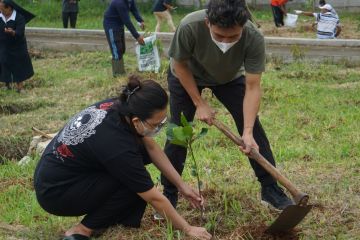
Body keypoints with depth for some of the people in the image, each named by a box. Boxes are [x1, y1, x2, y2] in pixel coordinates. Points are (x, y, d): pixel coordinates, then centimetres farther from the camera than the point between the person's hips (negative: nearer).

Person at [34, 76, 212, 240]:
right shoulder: (117, 146, -32)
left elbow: (151, 147, 3)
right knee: (137, 187, -16)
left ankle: (118, 216, 8)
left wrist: (181, 185, 2)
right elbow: (155, 198, -22)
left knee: (141, 152, -1)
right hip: (55, 193, -8)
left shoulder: (119, 107, -12)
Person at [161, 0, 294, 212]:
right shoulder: (189, 27, -41)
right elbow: (180, 65, -21)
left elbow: (253, 87, -31)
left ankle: (270, 189, 7)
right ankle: (169, 195, 10)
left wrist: (248, 132, -39)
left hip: (230, 77, 1)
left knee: (253, 127, -7)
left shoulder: (254, 38, -38)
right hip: (187, 76, -1)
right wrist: (199, 103, -19)